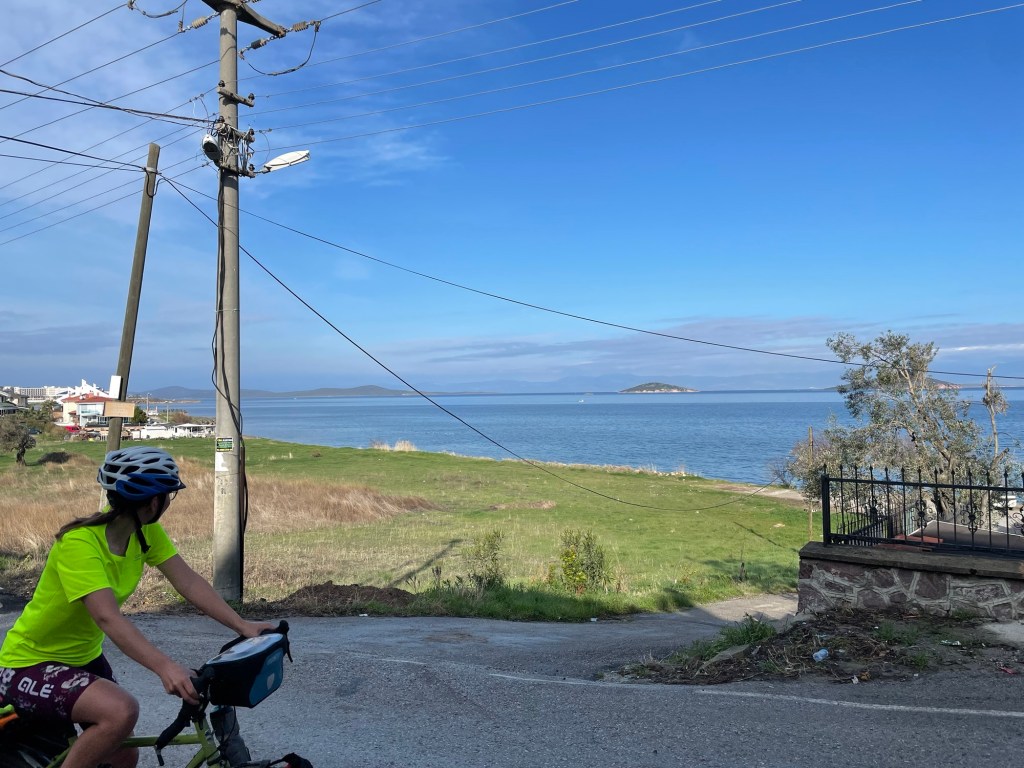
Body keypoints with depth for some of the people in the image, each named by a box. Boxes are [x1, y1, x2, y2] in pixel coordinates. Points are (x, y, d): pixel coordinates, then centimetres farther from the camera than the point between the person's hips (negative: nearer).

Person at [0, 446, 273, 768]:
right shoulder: (79, 542, -31)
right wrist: (164, 667, -52)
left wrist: (243, 626, -21)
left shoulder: (145, 531, -9)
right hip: (30, 666, -8)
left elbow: (189, 582, -12)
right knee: (122, 711, -31)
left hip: (83, 658, 8)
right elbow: (108, 618, -41)